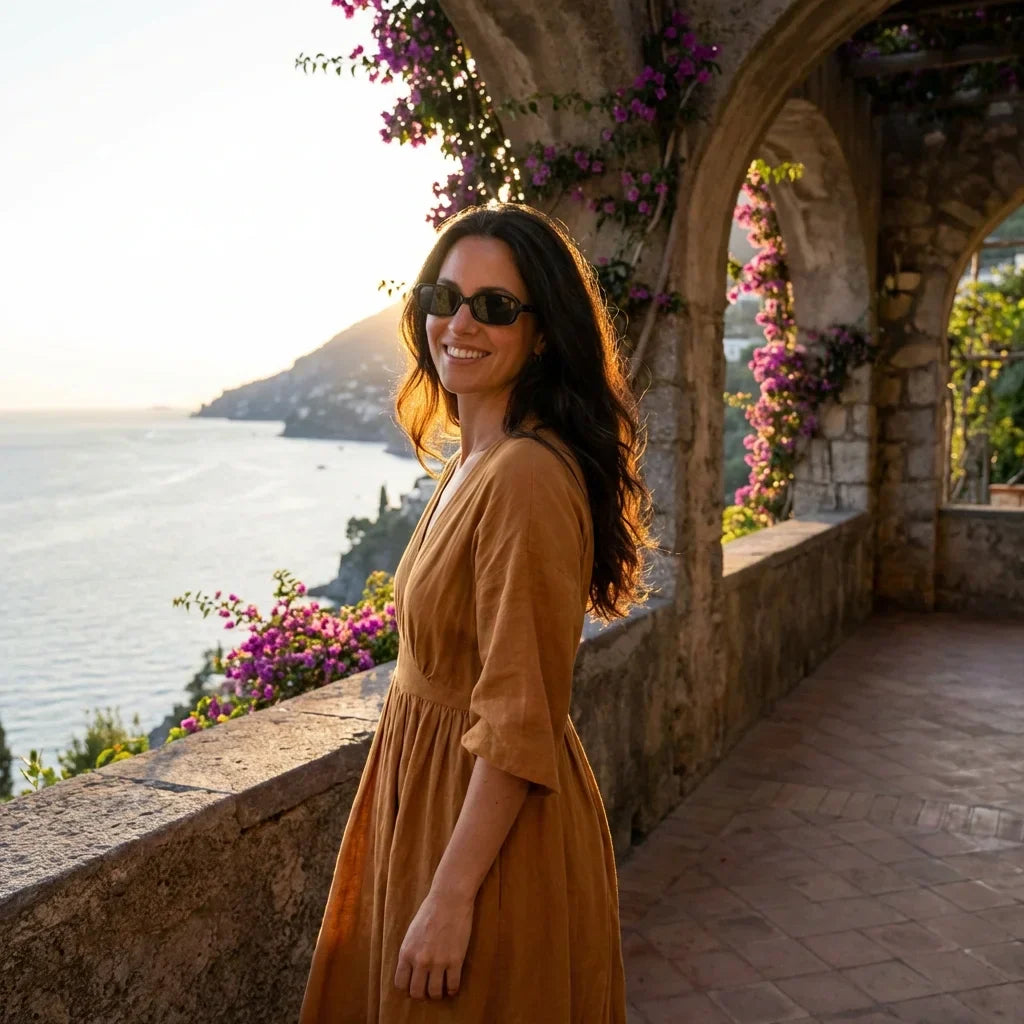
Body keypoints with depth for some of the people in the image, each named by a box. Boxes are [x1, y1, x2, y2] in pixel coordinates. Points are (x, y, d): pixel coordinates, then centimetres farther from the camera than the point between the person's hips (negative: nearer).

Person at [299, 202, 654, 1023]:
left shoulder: (526, 476, -24)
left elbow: (518, 723, -25)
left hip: (493, 824, -9)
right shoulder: (472, 463, 7)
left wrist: (452, 896, -21)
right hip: (428, 791, 9)